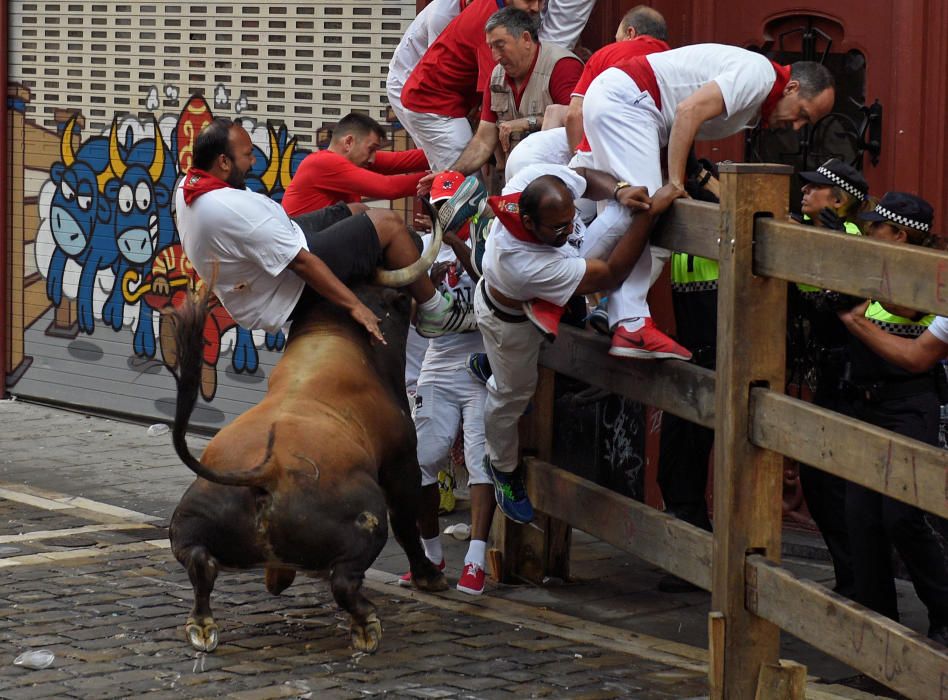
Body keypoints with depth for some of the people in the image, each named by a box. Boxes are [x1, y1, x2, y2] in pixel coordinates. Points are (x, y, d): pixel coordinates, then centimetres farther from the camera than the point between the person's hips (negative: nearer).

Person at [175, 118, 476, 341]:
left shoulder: (187, 186, -4)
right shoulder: (232, 209, -35)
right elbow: (301, 262, -29)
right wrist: (354, 306, -22)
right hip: (289, 294, -10)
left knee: (356, 211, 19)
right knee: (388, 224, -5)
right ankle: (434, 312, 13)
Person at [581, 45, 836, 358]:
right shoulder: (760, 74, -13)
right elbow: (688, 111, -23)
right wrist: (675, 183, -20)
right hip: (622, 100, -11)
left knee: (620, 210, 9)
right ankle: (632, 326, -19)